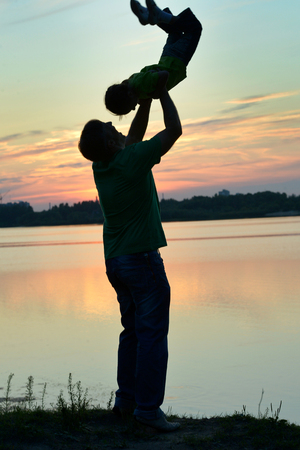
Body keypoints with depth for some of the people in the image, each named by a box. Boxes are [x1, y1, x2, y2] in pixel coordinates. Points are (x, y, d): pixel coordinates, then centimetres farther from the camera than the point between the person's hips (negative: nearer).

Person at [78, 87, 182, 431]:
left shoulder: (101, 166, 5)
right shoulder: (133, 159, -16)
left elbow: (135, 135, 22)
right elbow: (174, 130, -8)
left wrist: (145, 100, 20)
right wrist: (162, 91, 3)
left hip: (115, 261, 8)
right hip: (143, 258, -8)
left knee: (133, 331, 16)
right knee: (153, 333, -5)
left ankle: (126, 399, 19)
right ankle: (148, 407, -6)